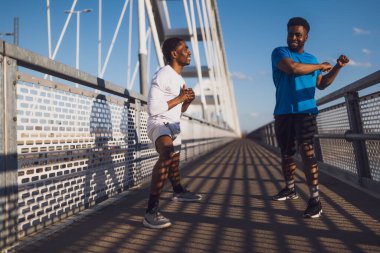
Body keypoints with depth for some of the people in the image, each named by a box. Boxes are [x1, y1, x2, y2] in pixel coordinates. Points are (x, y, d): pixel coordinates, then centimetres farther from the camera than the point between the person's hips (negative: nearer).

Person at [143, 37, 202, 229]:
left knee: (174, 162, 28)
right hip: (159, 123, -10)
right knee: (168, 153, -39)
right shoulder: (162, 75, -15)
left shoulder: (180, 79, 15)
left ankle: (178, 191, 54)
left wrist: (187, 101, 1)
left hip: (173, 126, 10)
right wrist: (179, 98, -16)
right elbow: (153, 109, -22)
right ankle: (151, 211, -41)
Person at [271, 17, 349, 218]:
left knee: (307, 151, -14)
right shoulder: (279, 52, 3)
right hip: (283, 113, 0)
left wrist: (337, 68, 11)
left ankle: (315, 199, -12)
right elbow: (293, 68, -18)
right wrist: (320, 66, -5)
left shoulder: (311, 58, 17)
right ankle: (290, 189, 29)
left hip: (306, 112, 1)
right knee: (286, 154, 10)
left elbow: (322, 84, 23)